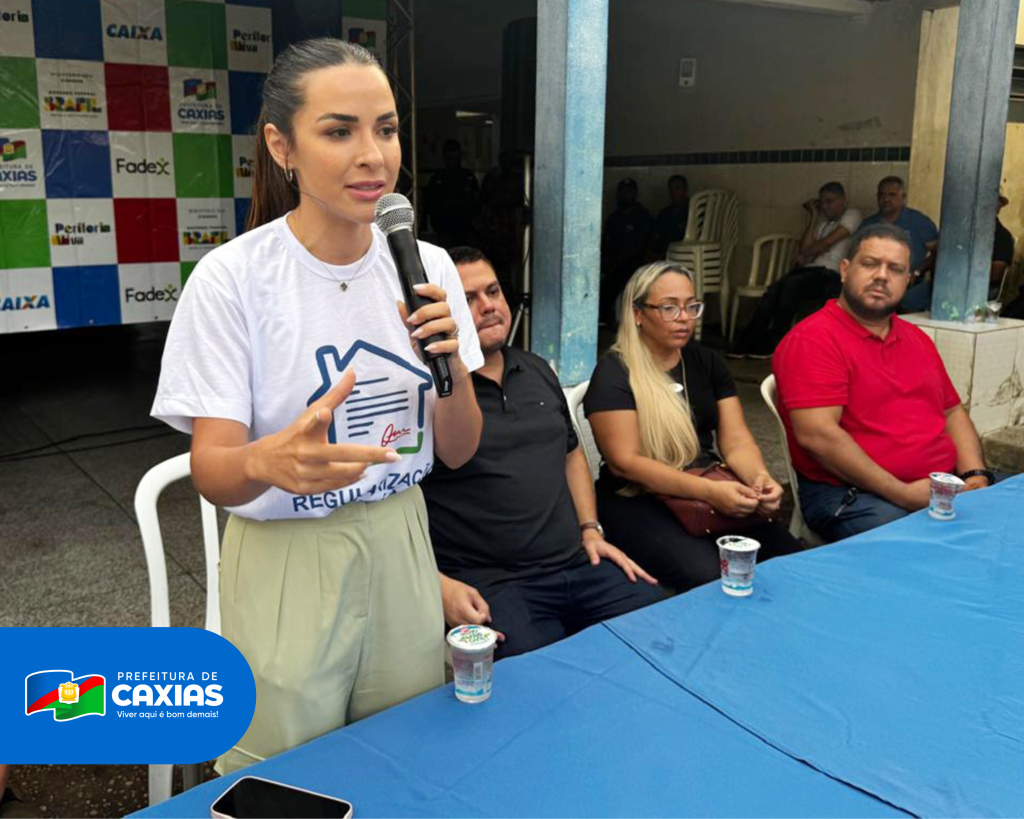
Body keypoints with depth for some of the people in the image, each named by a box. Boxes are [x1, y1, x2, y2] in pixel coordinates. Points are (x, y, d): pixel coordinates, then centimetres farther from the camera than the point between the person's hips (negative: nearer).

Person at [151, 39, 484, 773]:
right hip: (288, 566, -3)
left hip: (400, 551, 4)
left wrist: (453, 365, -20)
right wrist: (269, 461, -39)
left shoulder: (427, 267, -4)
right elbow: (212, 474, -16)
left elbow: (458, 452, 0)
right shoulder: (232, 278, -17)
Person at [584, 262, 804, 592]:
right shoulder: (614, 374, -9)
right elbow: (623, 462, -18)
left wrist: (759, 477, -21)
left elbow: (736, 441, 3)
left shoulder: (707, 362, 10)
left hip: (711, 491, 6)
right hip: (637, 501, -5)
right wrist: (709, 491, -28)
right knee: (711, 576, -29)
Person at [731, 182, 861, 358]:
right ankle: (747, 345, -32)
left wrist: (805, 256, 11)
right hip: (808, 270, 6)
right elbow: (804, 248, 12)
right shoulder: (822, 219, 27)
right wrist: (813, 217, 13)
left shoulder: (852, 215, 9)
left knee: (792, 284, -34)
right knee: (774, 290, -25)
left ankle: (771, 345, -30)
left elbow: (828, 242, -3)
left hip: (830, 273, -6)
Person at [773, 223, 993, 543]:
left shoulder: (916, 338, 21)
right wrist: (903, 494, -16)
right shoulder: (811, 339, -7)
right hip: (851, 494, -7)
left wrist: (975, 476, 4)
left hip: (943, 487, 8)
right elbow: (816, 435, -17)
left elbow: (953, 413, 24)